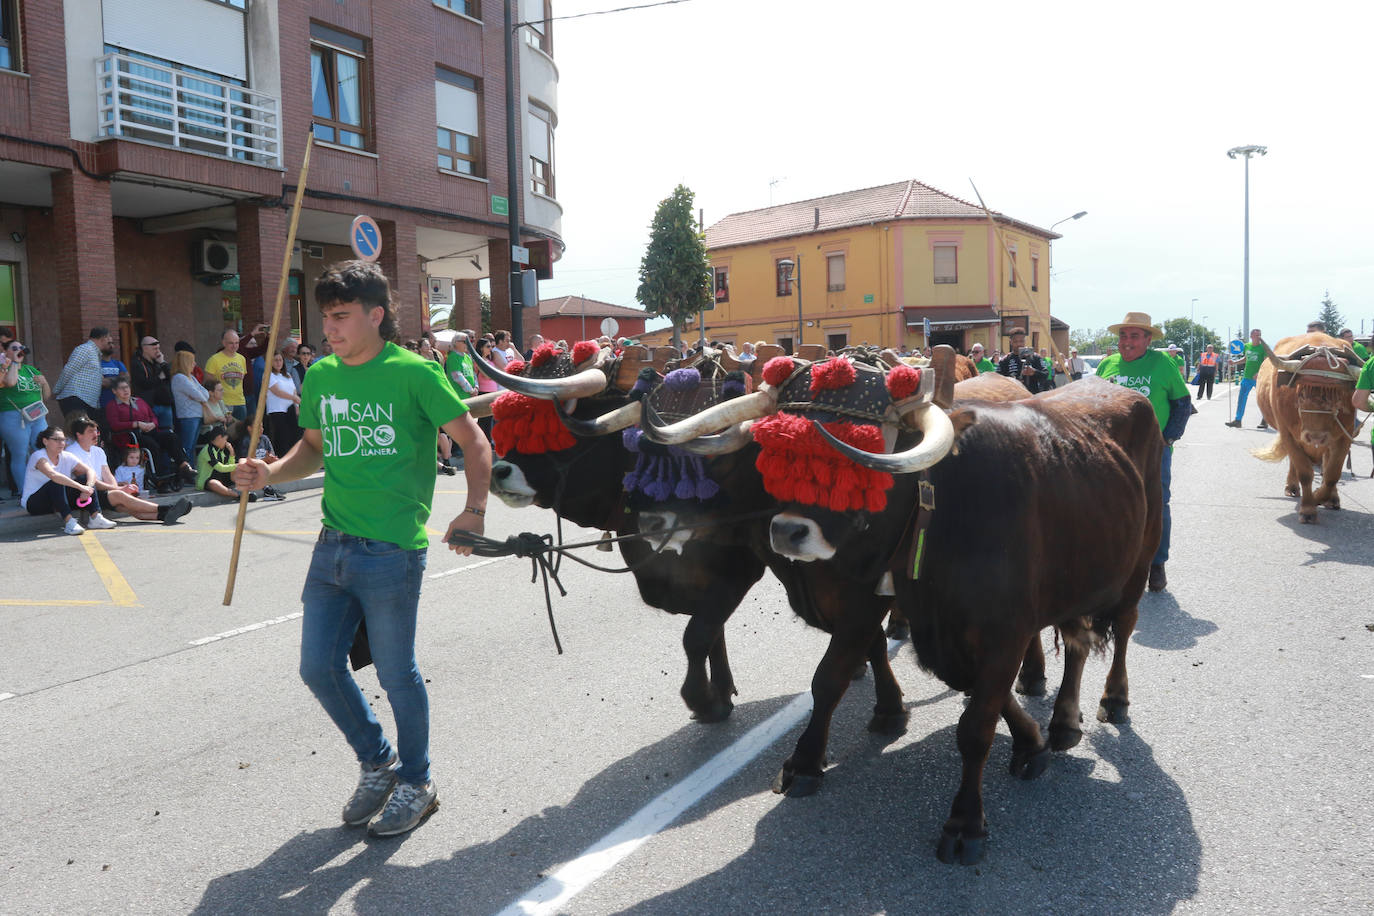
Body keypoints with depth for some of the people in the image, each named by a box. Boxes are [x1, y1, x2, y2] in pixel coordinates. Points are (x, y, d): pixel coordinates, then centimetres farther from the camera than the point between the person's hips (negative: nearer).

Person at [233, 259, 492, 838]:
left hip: (392, 551, -6)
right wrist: (270, 474, 2)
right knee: (319, 667, 11)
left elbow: (474, 442, -7)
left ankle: (416, 783, 27)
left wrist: (473, 511, -18)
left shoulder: (413, 372, -9)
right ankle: (377, 762, 35)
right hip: (333, 546, 7)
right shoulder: (321, 376, 9)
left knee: (396, 674, 4)